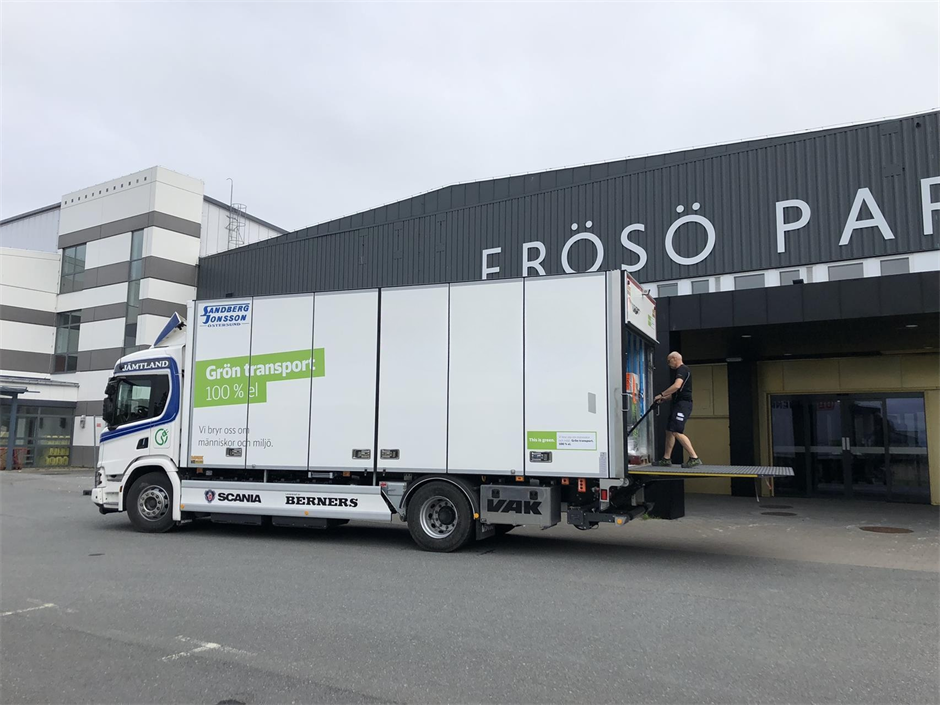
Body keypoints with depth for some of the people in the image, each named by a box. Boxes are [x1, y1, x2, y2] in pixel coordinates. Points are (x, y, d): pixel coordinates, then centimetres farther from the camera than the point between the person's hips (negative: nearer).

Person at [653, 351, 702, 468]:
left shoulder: (682, 370, -10)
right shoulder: (679, 371, 23)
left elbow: (677, 386, -27)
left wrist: (661, 395, -20)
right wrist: (664, 398, 24)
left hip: (683, 404, -11)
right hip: (678, 404, 11)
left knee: (677, 432, -17)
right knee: (669, 431, 11)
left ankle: (694, 458, -16)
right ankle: (666, 459, 15)